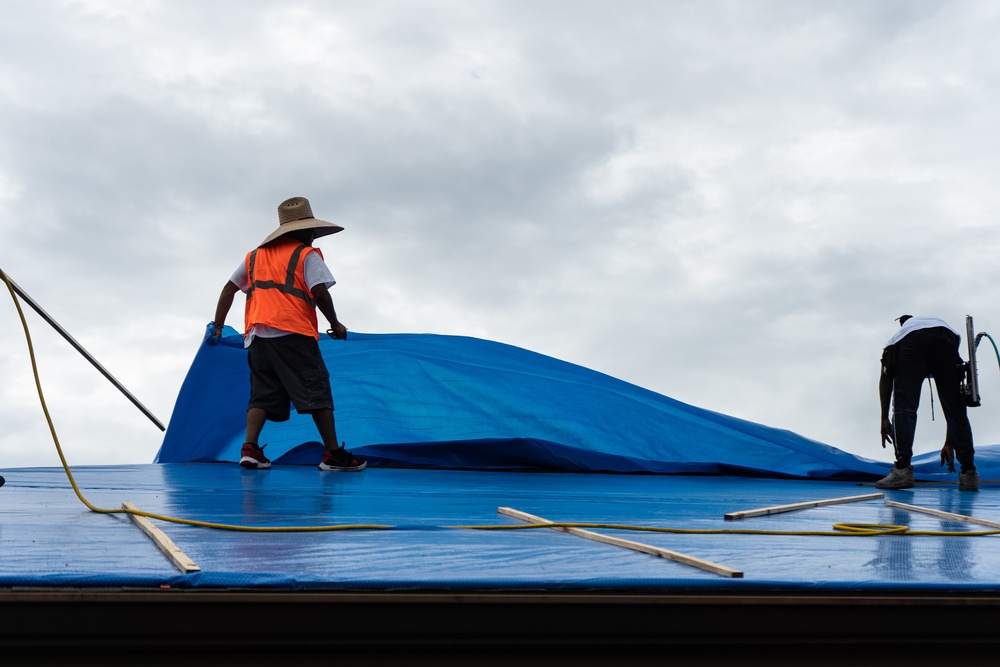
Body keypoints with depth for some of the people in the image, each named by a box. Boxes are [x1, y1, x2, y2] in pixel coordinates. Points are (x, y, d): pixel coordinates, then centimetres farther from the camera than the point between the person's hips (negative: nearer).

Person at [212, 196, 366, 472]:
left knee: (262, 394, 8)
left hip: (257, 335, 6)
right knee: (316, 391, -2)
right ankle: (333, 454, -2)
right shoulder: (307, 254, 4)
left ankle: (249, 448, -7)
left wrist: (218, 326, 24)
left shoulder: (255, 255, 22)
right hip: (293, 334, -5)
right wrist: (335, 324, 4)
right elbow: (319, 291, -8)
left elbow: (229, 289, 20)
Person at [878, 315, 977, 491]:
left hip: (910, 343, -2)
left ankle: (902, 470, -7)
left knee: (904, 408, 3)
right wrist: (949, 443, 48)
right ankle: (968, 473, 7)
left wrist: (884, 419, 15)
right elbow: (953, 408, 43)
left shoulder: (897, 338, 40)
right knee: (956, 410, 11)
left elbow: (885, 377, 17)